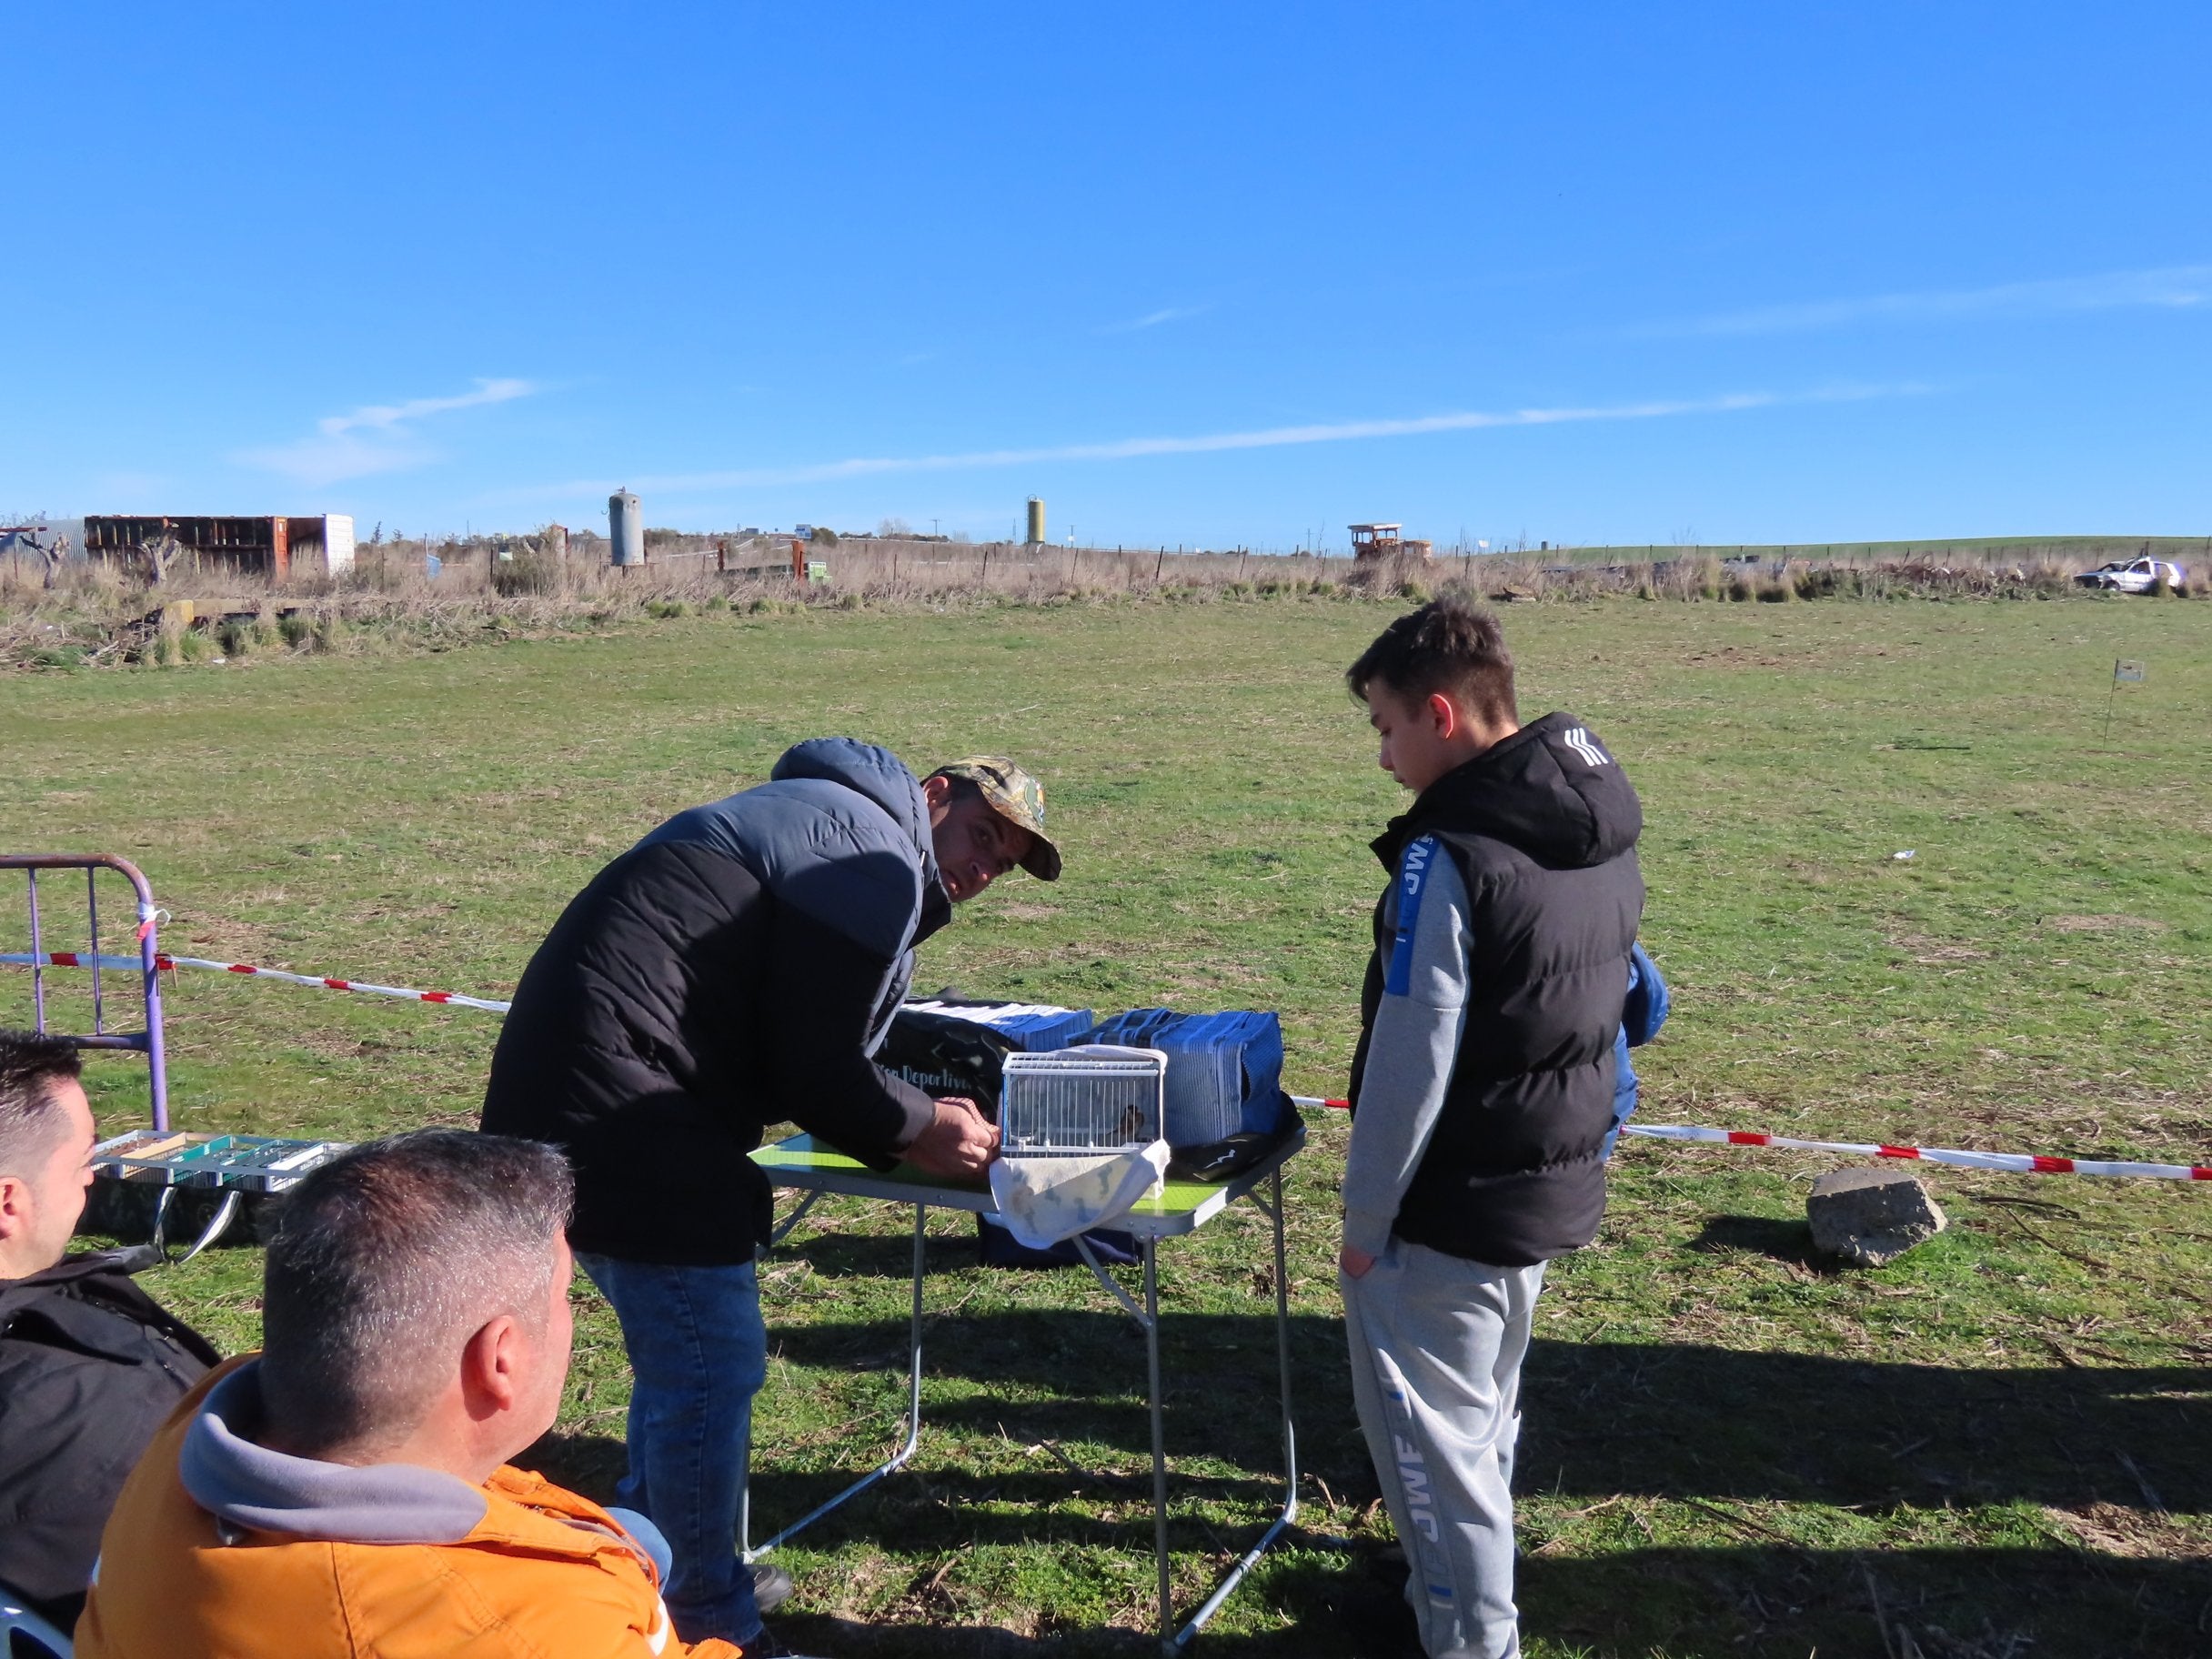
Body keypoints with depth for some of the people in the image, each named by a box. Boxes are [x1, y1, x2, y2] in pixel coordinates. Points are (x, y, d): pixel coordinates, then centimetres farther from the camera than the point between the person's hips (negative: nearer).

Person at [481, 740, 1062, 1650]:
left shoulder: (822, 818, 22)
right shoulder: (877, 855, -11)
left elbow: (801, 1051, 21)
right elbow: (812, 1070, -14)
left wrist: (913, 1122, 14)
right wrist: (917, 1130, 1)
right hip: (624, 1110, -11)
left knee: (681, 1353, 23)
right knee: (714, 1366, 1)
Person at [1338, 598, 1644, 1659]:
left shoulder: (1451, 854, -24)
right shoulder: (1604, 837, 3)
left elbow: (1409, 1066, -22)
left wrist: (1363, 1220, -11)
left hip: (1450, 1212, -9)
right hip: (1554, 1189, 9)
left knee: (1428, 1432, 9)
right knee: (1484, 1411, 26)